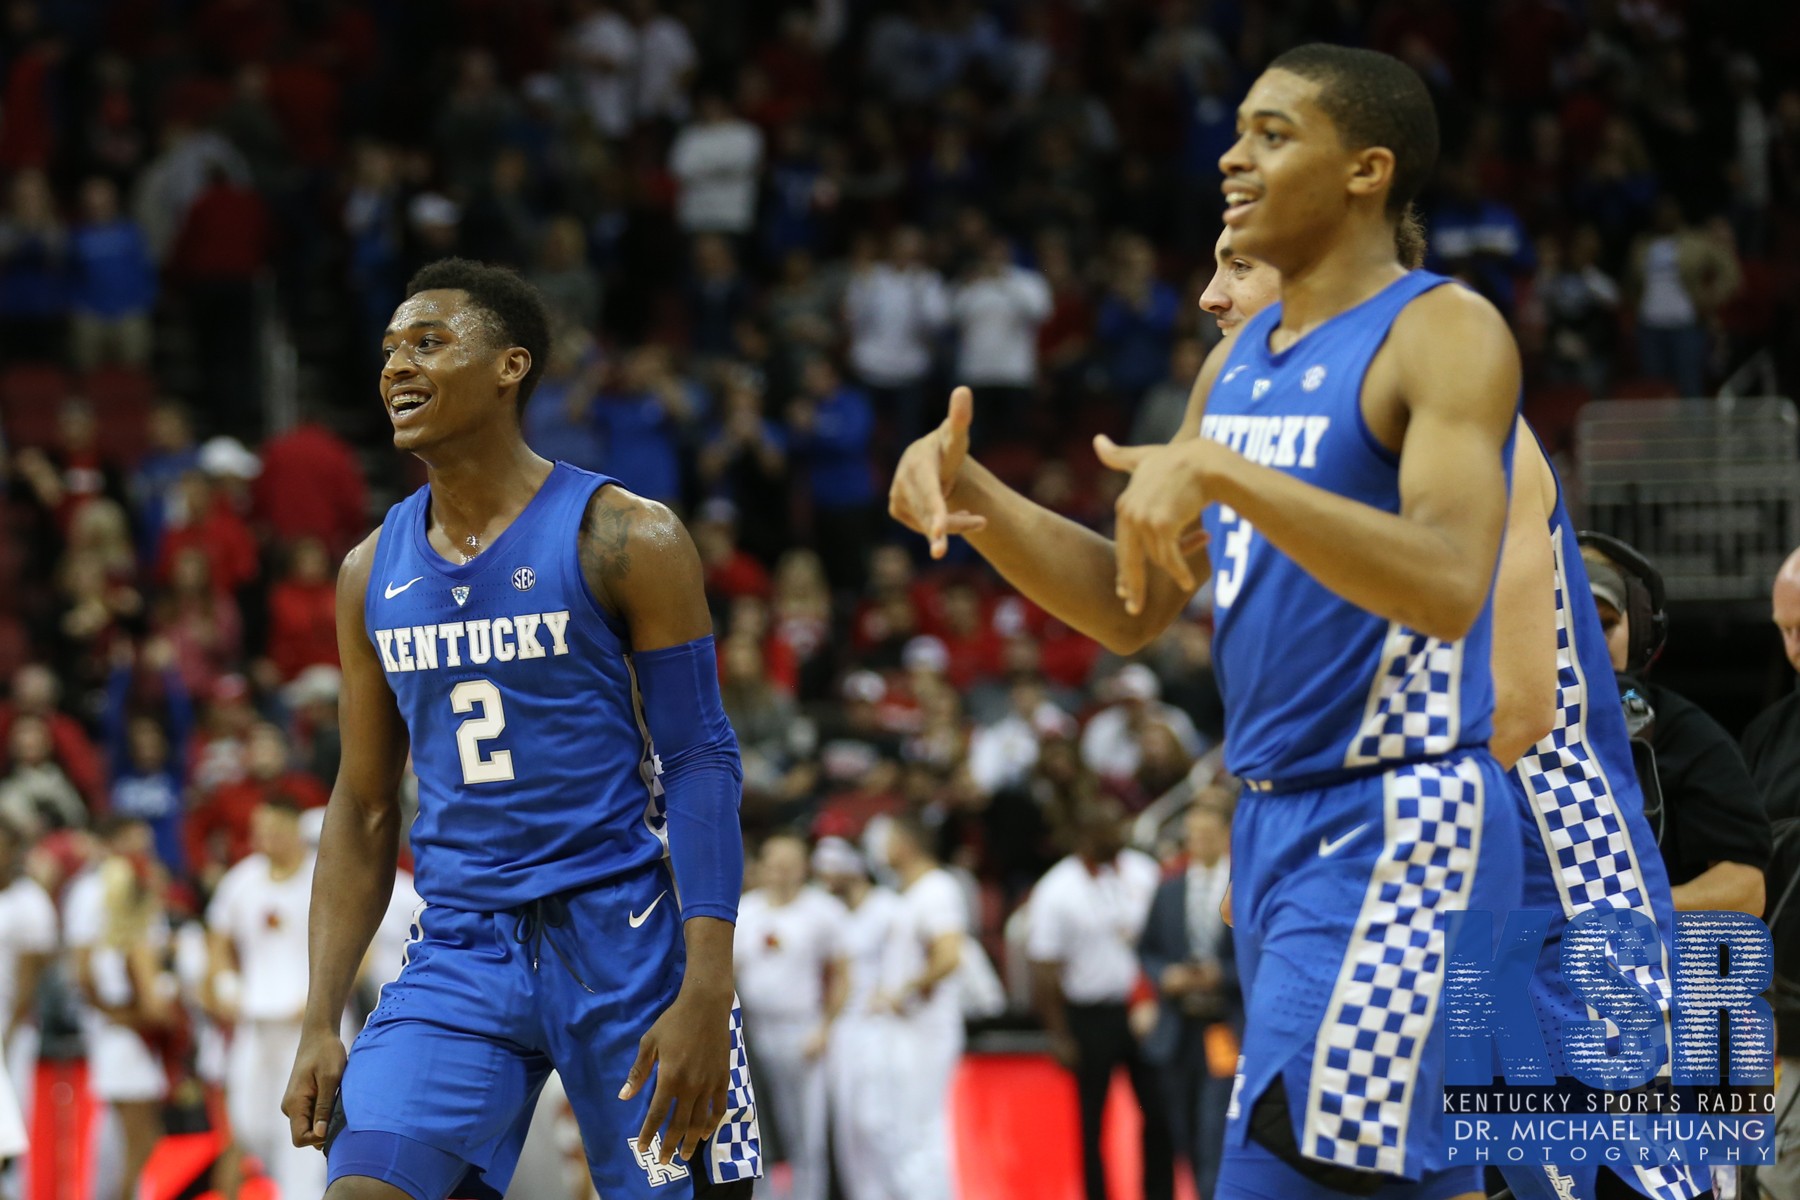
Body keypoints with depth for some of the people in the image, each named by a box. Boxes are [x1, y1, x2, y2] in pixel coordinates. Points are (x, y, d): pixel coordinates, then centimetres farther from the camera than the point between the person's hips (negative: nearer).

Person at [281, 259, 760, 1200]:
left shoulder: (624, 539, -5)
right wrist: (320, 1025, 6)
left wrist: (705, 995, -19)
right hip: (461, 953, 4)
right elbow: (363, 811, 14)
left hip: (621, 943, -4)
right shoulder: (375, 572, 10)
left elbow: (700, 763, -8)